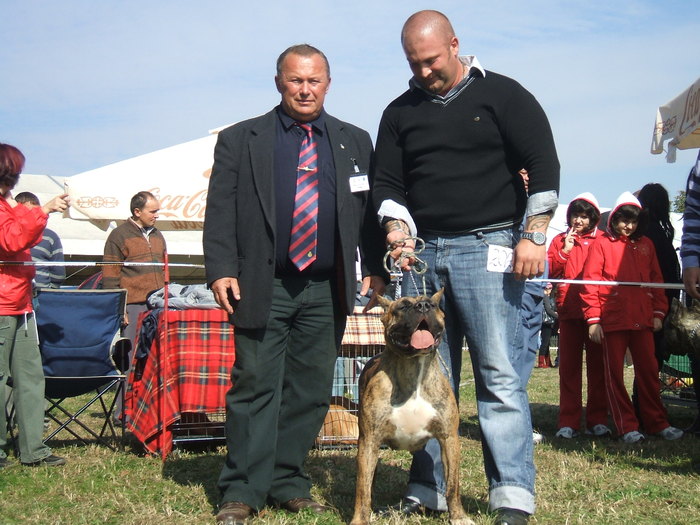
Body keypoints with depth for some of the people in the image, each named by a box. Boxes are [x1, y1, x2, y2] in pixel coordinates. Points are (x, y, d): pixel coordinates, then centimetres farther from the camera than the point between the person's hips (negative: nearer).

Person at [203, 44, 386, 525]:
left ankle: (288, 483, 18)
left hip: (326, 289, 3)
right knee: (255, 386, -3)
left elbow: (370, 210, 15)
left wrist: (375, 268, 5)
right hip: (263, 286, -2)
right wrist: (221, 269, -9)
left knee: (311, 390, 6)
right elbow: (220, 211, 2)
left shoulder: (355, 142, 14)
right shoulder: (239, 140, 7)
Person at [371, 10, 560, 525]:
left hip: (487, 248, -4)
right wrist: (398, 232, -5)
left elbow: (544, 164, -1)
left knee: (500, 375, -7)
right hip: (422, 252, 4)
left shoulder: (502, 94, 3)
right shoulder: (400, 112, 14)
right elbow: (387, 183, 14)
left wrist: (533, 236, -9)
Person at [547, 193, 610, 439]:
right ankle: (568, 422, 3)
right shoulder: (560, 241, 13)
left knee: (597, 365, 3)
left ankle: (597, 420, 9)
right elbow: (549, 271, 5)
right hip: (569, 310, 1)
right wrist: (565, 251, -7)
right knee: (568, 366, 0)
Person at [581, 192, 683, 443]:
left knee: (649, 371, 5)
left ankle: (657, 422, 13)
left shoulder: (645, 244, 15)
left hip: (642, 319, 3)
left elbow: (656, 279, 17)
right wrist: (593, 319, -9)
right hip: (612, 319, -3)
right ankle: (627, 427, 6)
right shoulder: (602, 243, 3)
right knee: (614, 373, 0)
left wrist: (658, 312, 7)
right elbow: (590, 282, -3)